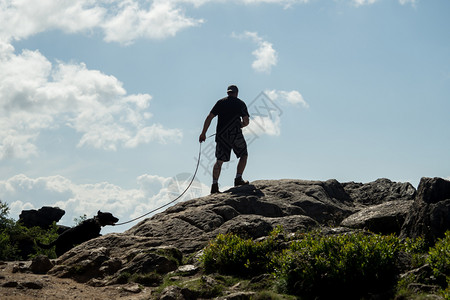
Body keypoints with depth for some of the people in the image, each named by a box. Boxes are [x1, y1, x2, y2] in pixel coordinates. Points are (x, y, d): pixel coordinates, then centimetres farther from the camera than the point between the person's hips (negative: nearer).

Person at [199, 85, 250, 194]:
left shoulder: (220, 102, 10)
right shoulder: (240, 103, 5)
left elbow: (209, 117, 3)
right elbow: (246, 121, -1)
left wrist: (203, 133, 6)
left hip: (221, 134, 3)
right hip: (235, 133, -3)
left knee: (219, 160, 7)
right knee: (244, 155, 15)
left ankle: (214, 185, 0)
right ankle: (238, 179, 3)